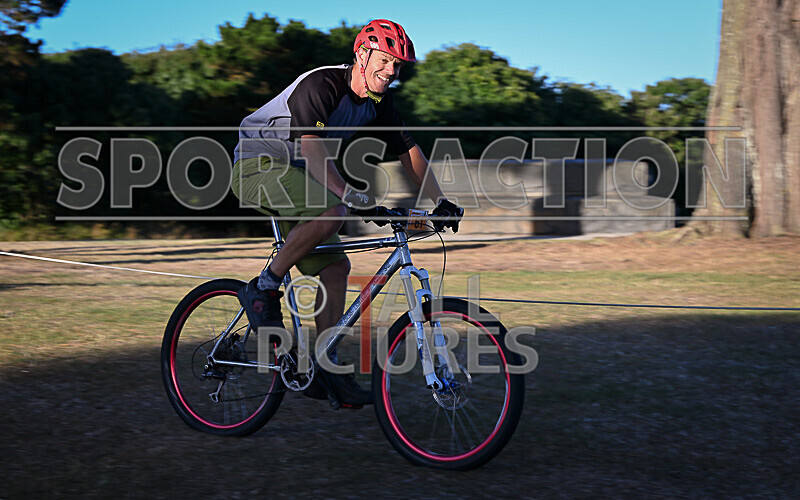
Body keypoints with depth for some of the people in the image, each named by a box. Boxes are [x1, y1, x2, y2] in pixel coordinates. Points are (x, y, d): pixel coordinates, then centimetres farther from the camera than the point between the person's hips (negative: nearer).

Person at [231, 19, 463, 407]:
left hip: (292, 175, 8)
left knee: (335, 266, -2)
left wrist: (440, 202, -3)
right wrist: (349, 194, -46)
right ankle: (263, 289, -18)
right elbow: (311, 146, -35)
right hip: (257, 165, -8)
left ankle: (326, 368, 1)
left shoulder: (378, 104, 2)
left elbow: (409, 151, 7)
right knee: (330, 212, -34)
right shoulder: (321, 85, -23)